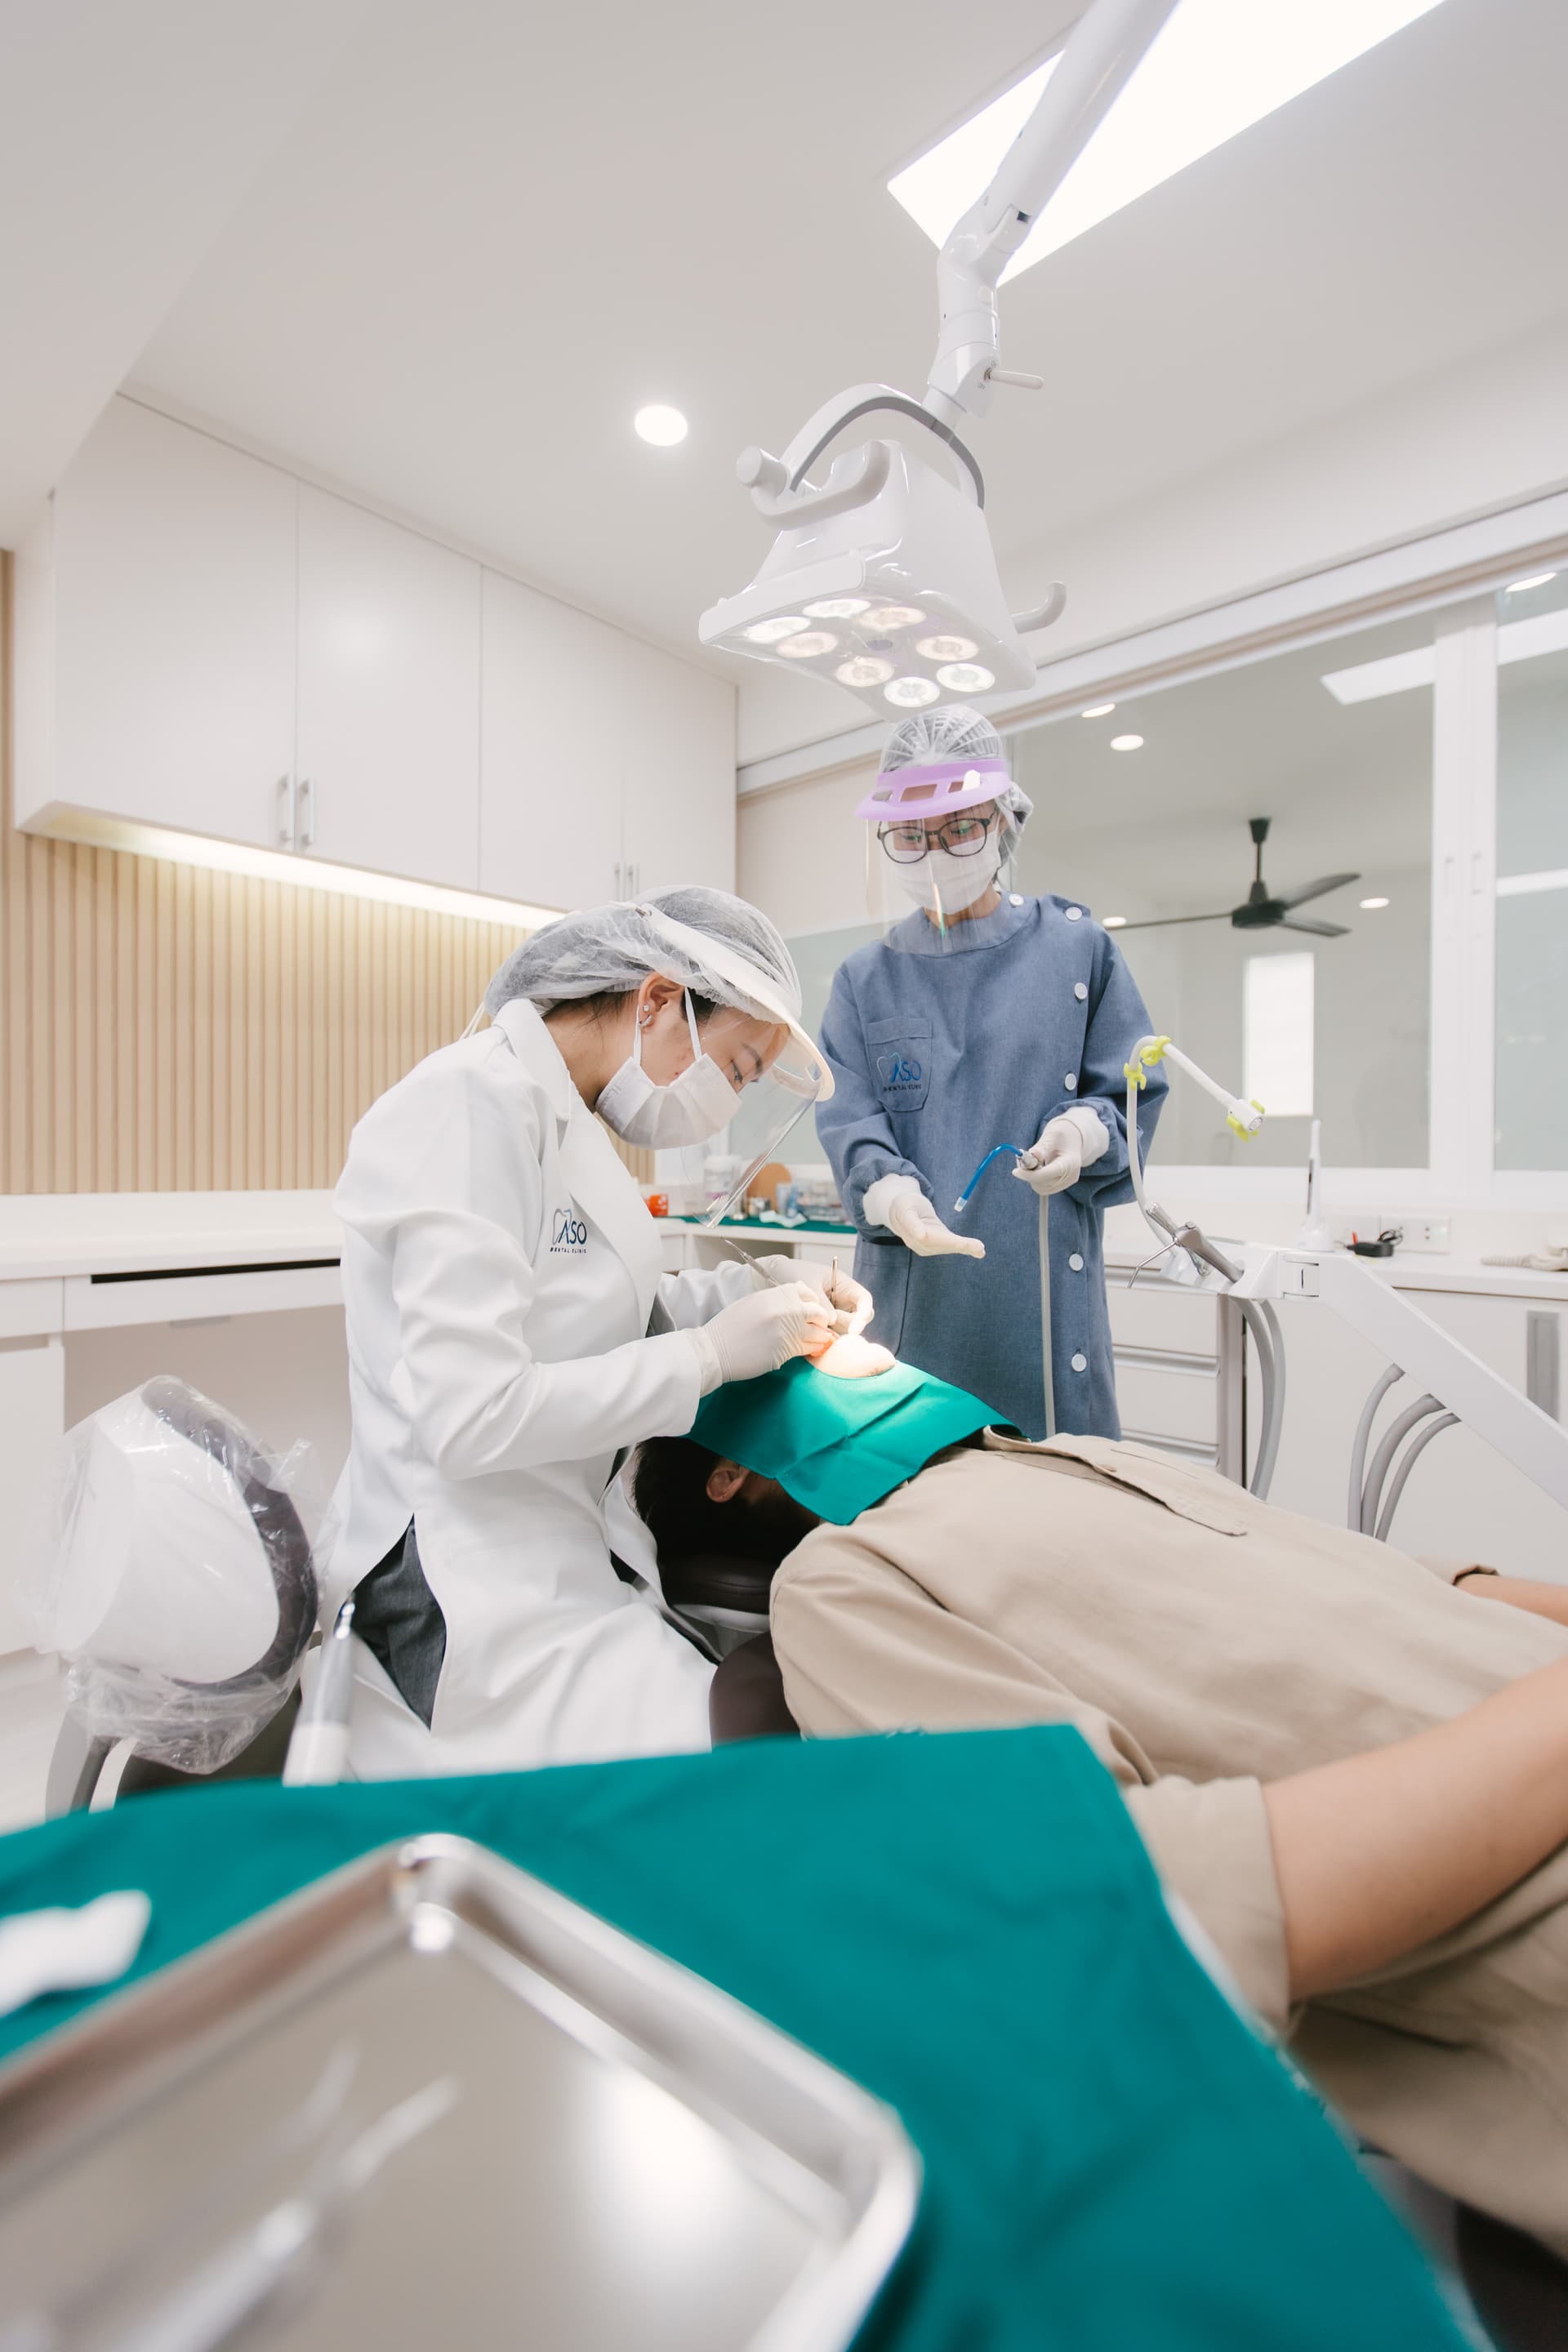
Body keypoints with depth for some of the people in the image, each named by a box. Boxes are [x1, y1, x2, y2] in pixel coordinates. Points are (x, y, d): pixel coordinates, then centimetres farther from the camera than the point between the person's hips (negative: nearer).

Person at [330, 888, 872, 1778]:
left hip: (553, 1554, 9)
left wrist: (757, 1288, 2)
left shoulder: (566, 1115, 9)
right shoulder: (475, 1105, -20)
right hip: (472, 1596, -9)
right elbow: (468, 1417, -25)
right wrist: (712, 1353, -19)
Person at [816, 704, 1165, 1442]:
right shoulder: (864, 978, 9)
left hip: (1046, 1291, 0)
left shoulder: (1075, 945, 7)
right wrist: (889, 1190, -23)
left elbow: (1132, 1089, 8)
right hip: (913, 1297, 1)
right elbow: (850, 1118, -2)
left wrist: (1087, 1129, -15)